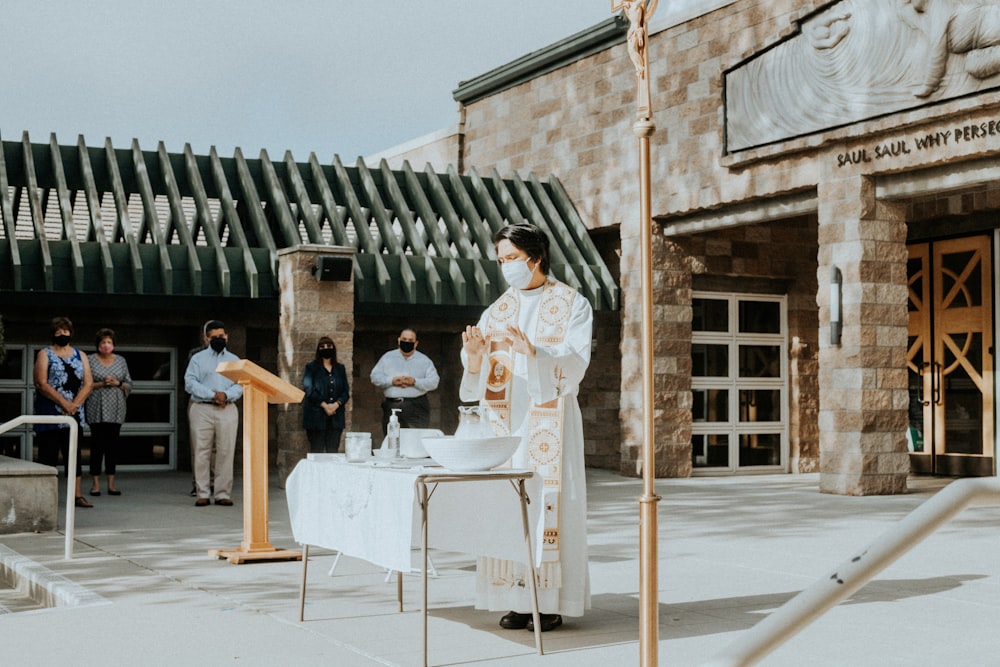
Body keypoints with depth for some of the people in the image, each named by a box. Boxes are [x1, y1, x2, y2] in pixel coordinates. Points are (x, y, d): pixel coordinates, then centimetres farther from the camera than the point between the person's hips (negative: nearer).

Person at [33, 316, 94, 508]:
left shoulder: (80, 355, 13)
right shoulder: (45, 354, 2)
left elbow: (88, 383, 5)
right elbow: (41, 384, -10)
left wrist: (75, 404, -10)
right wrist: (64, 403, -17)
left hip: (74, 413, 4)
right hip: (49, 414, -3)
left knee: (74, 454, 3)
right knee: (48, 454, -2)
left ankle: (77, 495, 5)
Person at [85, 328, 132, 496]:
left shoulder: (121, 361, 12)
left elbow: (129, 385, 11)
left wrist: (117, 383, -7)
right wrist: (101, 384, -14)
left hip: (116, 410, 3)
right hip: (97, 409, -3)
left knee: (113, 444, 4)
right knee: (97, 444, -3)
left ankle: (111, 483, 8)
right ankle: (95, 483, 2)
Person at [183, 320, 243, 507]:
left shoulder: (235, 360, 17)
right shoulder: (198, 358, 10)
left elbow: (240, 385, 6)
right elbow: (190, 383, -2)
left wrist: (226, 395, -14)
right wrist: (212, 394, -12)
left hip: (227, 410, 1)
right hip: (202, 409, -1)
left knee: (226, 452, -3)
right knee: (201, 452, -3)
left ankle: (223, 493, 2)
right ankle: (203, 493, 3)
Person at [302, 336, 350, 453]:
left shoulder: (340, 369, 16)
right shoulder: (311, 368, 5)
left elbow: (346, 392, 11)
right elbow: (309, 390, -6)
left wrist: (336, 404, -8)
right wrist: (324, 405, -13)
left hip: (336, 416, 3)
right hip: (316, 416, -3)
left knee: (333, 451, 0)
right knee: (317, 452, -5)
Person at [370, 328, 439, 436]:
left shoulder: (424, 360, 11)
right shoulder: (388, 357, 14)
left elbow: (434, 382, 3)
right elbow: (375, 376, 9)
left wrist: (415, 382, -12)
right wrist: (391, 381, -8)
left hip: (416, 409, -1)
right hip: (392, 406, 1)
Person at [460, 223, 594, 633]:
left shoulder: (571, 305, 2)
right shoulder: (497, 312, 14)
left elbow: (575, 364, -11)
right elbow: (479, 376, 5)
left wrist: (533, 352, -27)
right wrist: (474, 354, -18)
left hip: (551, 424, -4)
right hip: (507, 422, 4)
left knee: (549, 502, -6)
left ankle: (551, 602, 0)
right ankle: (518, 599, 6)